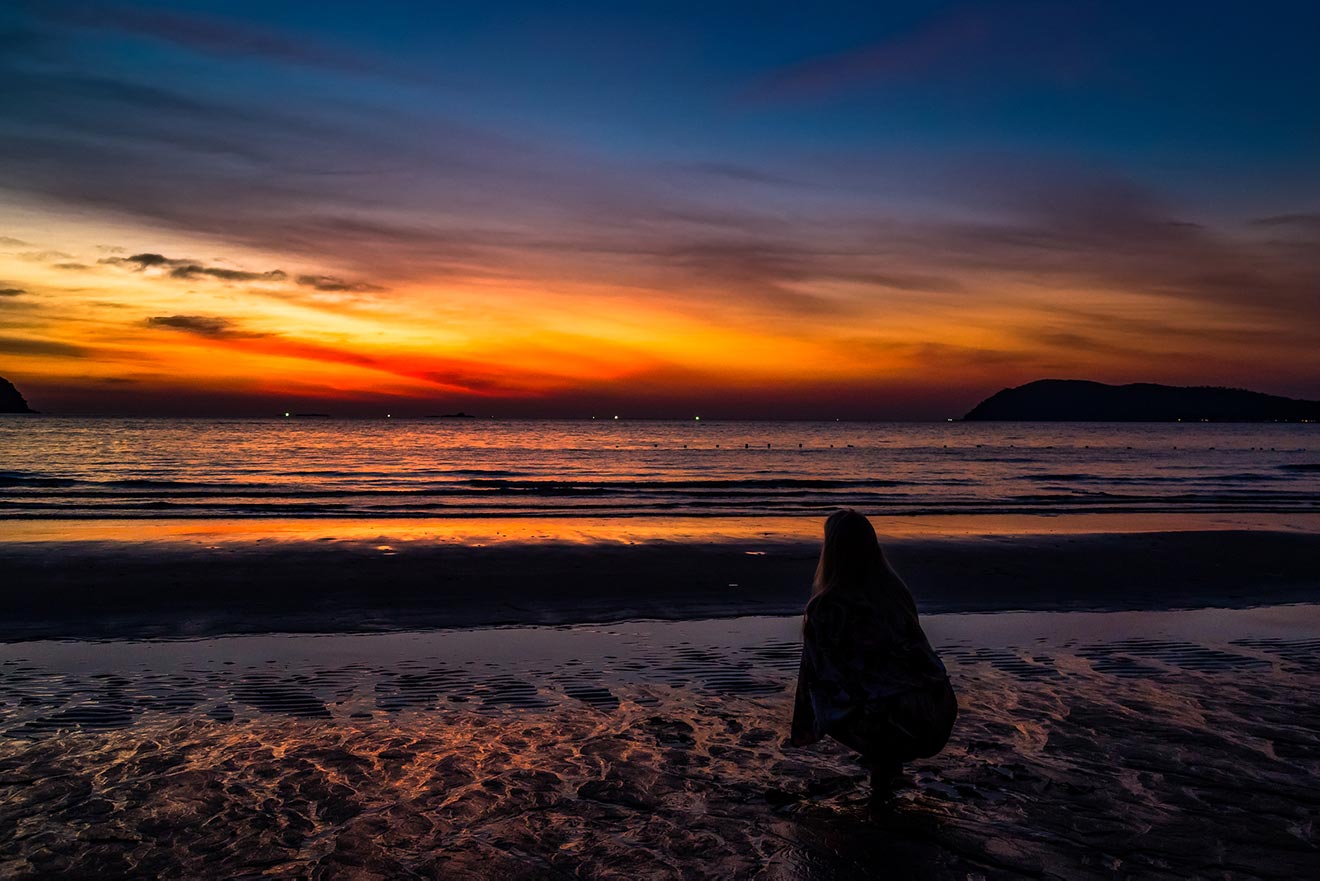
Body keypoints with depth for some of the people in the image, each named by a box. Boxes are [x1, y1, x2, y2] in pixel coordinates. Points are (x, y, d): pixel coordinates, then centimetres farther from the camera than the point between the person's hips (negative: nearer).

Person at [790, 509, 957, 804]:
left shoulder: (824, 608, -9)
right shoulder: (895, 589, 7)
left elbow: (816, 672, 2)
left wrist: (803, 730, 18)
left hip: (898, 721, -5)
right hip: (940, 716, 6)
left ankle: (882, 760, 8)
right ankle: (890, 757, 26)